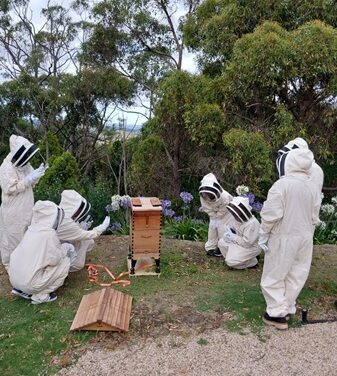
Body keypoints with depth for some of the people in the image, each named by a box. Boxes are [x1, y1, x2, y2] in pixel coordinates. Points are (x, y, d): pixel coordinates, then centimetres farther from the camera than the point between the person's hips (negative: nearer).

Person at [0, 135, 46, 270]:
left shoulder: (24, 164, 5)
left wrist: (37, 174, -8)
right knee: (13, 236, 5)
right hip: (13, 212, -8)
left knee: (25, 235, 20)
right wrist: (29, 178, -26)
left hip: (25, 209, 8)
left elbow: (30, 184, 12)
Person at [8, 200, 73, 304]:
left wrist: (60, 248, 15)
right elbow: (54, 259, -13)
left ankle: (21, 289, 18)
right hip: (30, 283, -7)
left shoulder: (32, 229, 4)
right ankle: (41, 295, 4)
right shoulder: (49, 233, -17)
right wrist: (65, 248, 3)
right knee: (65, 261, 2)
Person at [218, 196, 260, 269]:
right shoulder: (239, 219, -6)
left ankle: (252, 262, 3)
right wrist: (229, 231, -11)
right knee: (222, 242, 1)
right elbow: (234, 227, 13)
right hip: (238, 242, 9)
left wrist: (233, 237, -25)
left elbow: (247, 243, -31)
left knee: (231, 261, -16)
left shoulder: (251, 223, -32)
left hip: (249, 247, -9)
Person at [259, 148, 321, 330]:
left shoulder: (281, 184, -18)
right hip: (304, 238, 6)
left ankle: (277, 314, 12)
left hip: (283, 238, -6)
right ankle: (287, 308, 29)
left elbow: (272, 214, -20)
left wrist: (263, 234, -9)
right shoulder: (313, 188, 1)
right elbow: (314, 218, 8)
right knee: (296, 276, 16)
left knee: (274, 276, 7)